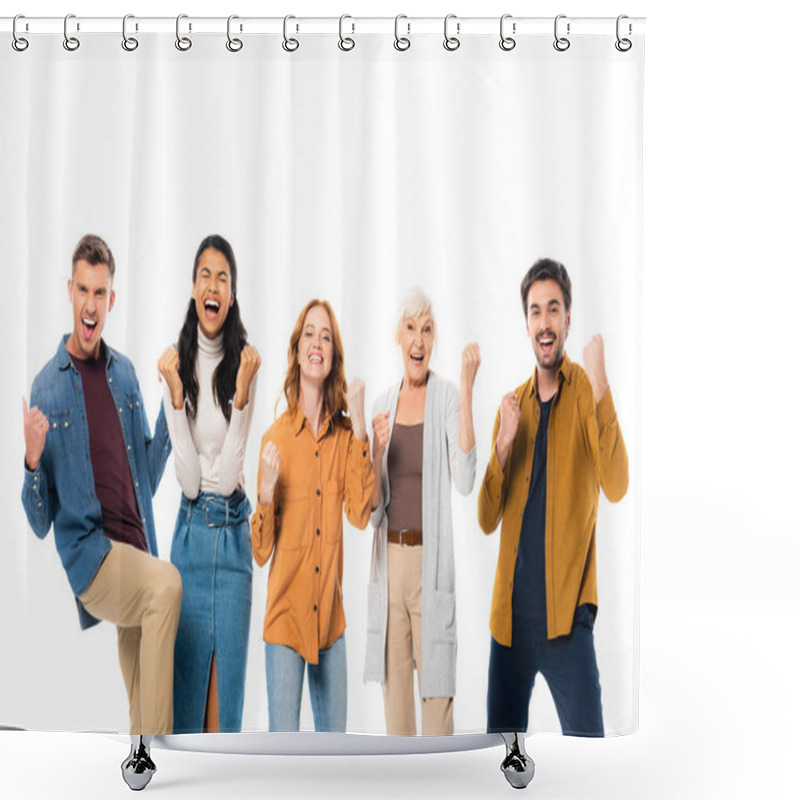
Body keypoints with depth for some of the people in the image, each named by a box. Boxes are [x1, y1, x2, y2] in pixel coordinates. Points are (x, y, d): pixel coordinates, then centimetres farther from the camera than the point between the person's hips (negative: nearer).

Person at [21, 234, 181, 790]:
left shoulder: (125, 372, 11)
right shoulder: (46, 388, -4)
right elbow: (39, 523, -2)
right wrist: (33, 459, -21)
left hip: (136, 550, 6)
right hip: (88, 554, -6)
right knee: (168, 584, -31)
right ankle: (152, 750, -21)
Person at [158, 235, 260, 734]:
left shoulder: (244, 361, -4)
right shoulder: (177, 362, -3)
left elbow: (226, 472, -11)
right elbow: (189, 480, -10)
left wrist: (242, 392, -19)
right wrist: (175, 395, -17)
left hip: (234, 530, 0)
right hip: (191, 530, 0)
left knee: (228, 698, 7)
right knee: (187, 682, 8)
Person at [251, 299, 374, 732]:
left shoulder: (344, 433, 3)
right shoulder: (275, 436, -7)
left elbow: (360, 513, -14)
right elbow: (260, 551, -6)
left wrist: (359, 429, -18)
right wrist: (266, 493, -25)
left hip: (330, 616, 4)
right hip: (285, 615, -4)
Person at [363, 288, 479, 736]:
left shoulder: (448, 398, -5)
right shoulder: (383, 404, 9)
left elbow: (465, 481, -21)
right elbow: (373, 507, 8)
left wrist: (468, 390, -23)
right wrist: (376, 454, -13)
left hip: (432, 561, -5)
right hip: (388, 561, 5)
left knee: (436, 694, -2)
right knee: (394, 691, 12)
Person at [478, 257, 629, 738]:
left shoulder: (587, 391, -3)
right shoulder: (512, 404, 11)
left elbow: (617, 487, -20)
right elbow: (487, 519, 6)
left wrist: (600, 394, -31)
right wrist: (502, 446, -11)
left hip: (566, 612, -5)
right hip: (510, 611, 5)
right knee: (501, 735, 11)